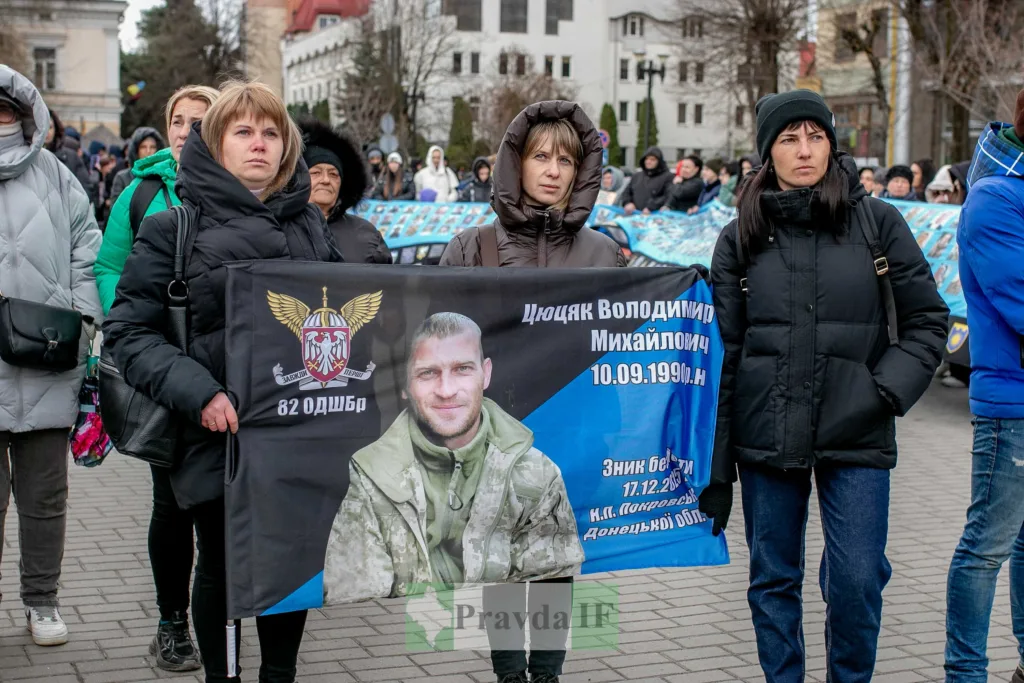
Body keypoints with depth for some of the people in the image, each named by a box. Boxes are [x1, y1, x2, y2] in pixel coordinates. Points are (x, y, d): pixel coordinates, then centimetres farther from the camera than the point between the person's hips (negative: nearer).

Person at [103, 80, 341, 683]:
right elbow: (128, 332, -8)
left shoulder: (310, 224, 9)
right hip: (217, 433, -3)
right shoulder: (174, 231, -4)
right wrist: (197, 393, -20)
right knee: (220, 568, 9)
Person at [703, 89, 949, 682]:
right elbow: (723, 354, 6)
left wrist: (888, 390, -10)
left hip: (856, 436, -1)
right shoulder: (741, 238, 6)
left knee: (857, 580, -2)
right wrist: (716, 465, 3)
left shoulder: (878, 223, 2)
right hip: (765, 437, 2)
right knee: (773, 580, 9)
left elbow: (927, 319, 6)